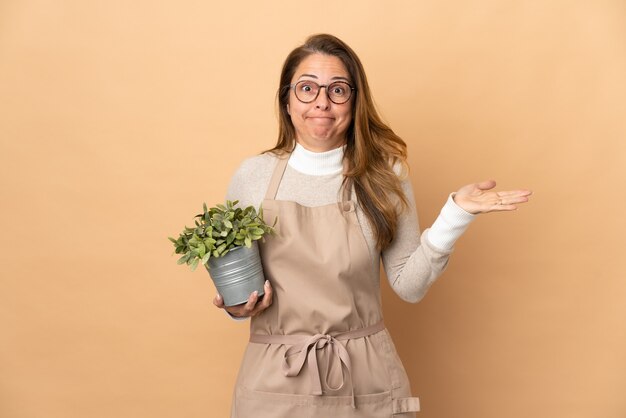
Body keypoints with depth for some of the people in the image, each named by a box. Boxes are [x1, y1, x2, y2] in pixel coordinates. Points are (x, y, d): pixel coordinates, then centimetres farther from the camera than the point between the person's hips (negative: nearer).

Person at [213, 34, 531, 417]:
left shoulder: (384, 175, -3)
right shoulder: (251, 177, -3)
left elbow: (409, 286, -4)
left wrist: (455, 213, -14)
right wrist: (237, 307, -10)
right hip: (274, 378, 1)